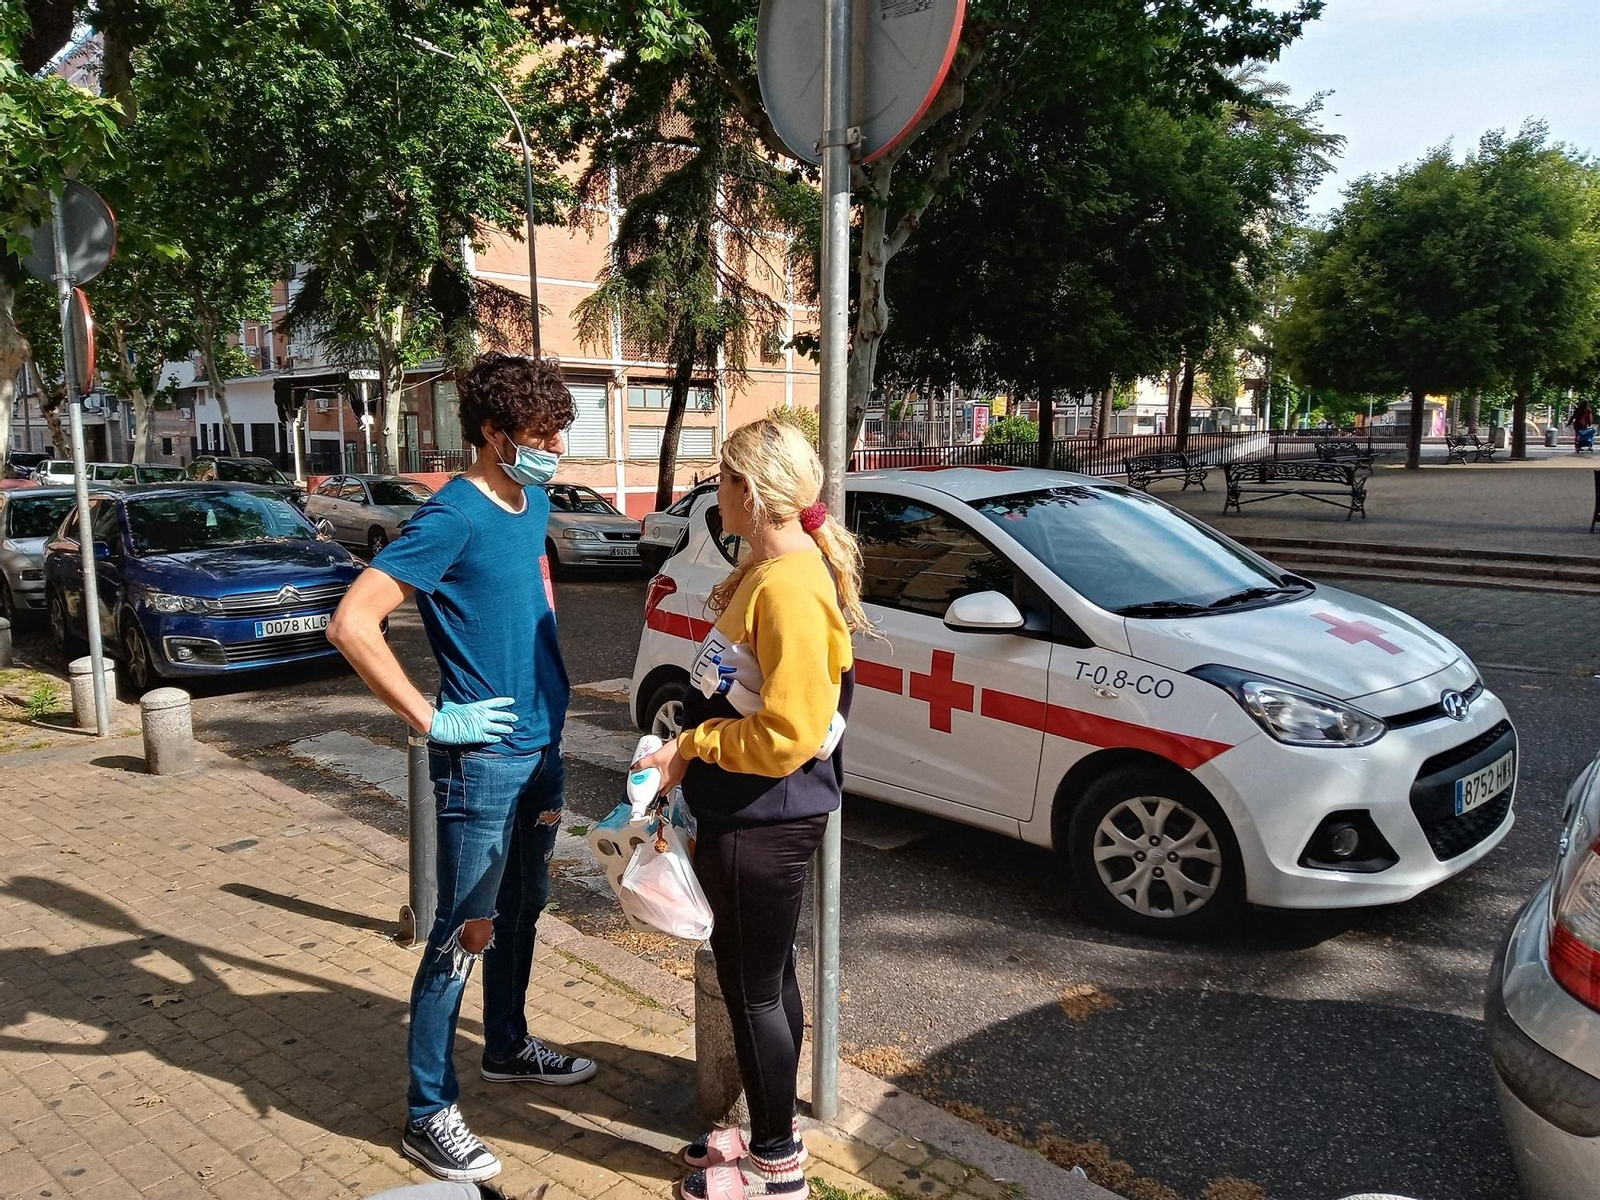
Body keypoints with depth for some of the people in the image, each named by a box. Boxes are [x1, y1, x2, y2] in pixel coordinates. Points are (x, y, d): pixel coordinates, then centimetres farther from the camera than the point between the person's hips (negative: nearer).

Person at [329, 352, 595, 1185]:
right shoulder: (452, 517, -19)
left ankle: (507, 1046, 42)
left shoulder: (532, 502, 6)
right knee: (466, 933, 3)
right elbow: (351, 623, -25)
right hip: (482, 761, -8)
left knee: (521, 910, 22)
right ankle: (428, 1114, 18)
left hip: (542, 747, 8)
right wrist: (433, 720, -21)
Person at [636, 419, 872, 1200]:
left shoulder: (787, 588, -24)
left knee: (752, 987, 6)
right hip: (755, 814, 10)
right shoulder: (773, 570, 8)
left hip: (763, 822, -10)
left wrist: (691, 747, -16)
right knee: (765, 978, 20)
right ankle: (771, 1137, 38)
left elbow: (787, 734, -26)